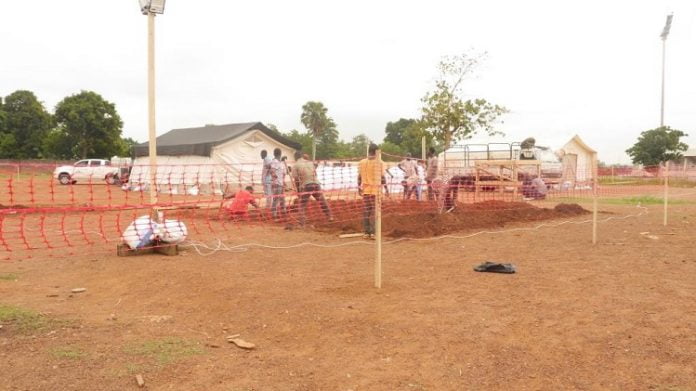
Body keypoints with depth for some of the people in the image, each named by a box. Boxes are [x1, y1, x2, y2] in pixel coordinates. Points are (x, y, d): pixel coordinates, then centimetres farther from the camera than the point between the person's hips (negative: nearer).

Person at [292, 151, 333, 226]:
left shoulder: (296, 165, 4)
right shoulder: (310, 162, 17)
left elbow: (296, 179, 2)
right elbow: (315, 173, 16)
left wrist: (298, 190, 8)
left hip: (305, 186, -4)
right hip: (316, 183, 4)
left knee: (302, 205, 5)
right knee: (322, 201, 18)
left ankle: (302, 222, -5)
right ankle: (329, 216, 26)